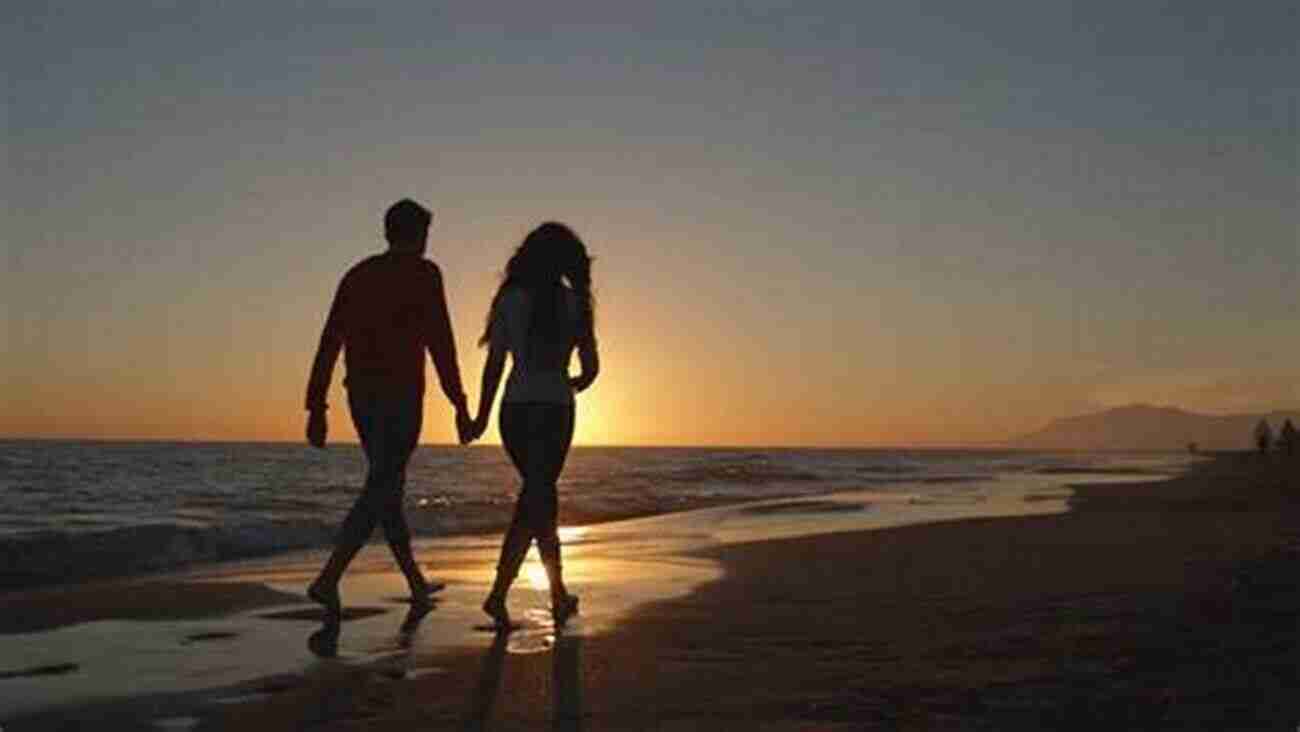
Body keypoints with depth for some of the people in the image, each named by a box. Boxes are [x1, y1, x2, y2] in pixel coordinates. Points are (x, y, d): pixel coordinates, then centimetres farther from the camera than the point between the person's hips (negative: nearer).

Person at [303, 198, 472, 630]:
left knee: (388, 486, 14)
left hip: (361, 397, 7)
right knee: (378, 492, -9)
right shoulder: (423, 273, -4)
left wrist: (316, 407, 8)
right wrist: (459, 404, -9)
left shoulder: (356, 275, 13)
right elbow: (439, 341, -12)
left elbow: (329, 344, 8)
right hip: (401, 396, -7)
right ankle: (328, 580, -23)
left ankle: (418, 587, 23)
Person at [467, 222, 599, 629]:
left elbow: (494, 363, 0)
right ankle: (498, 593, -8)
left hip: (515, 409, 3)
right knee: (536, 498, 2)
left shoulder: (509, 299, 2)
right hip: (554, 410, -3)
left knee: (540, 495, 16)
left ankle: (559, 594, 20)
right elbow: (591, 368, 0)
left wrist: (482, 417, 6)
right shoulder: (573, 303, -3)